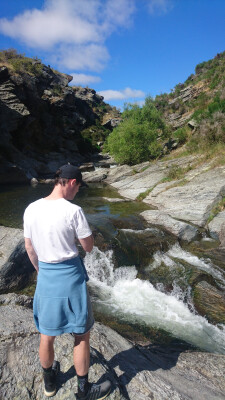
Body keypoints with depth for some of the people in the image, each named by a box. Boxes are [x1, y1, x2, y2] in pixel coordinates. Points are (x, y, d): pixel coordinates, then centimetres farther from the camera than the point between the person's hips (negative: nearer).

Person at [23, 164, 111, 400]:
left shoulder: (31, 209, -4)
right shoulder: (73, 211, -20)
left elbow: (29, 248, 6)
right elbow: (89, 247, -10)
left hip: (45, 276, 6)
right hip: (70, 275, -5)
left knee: (46, 335, 23)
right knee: (81, 335, 15)